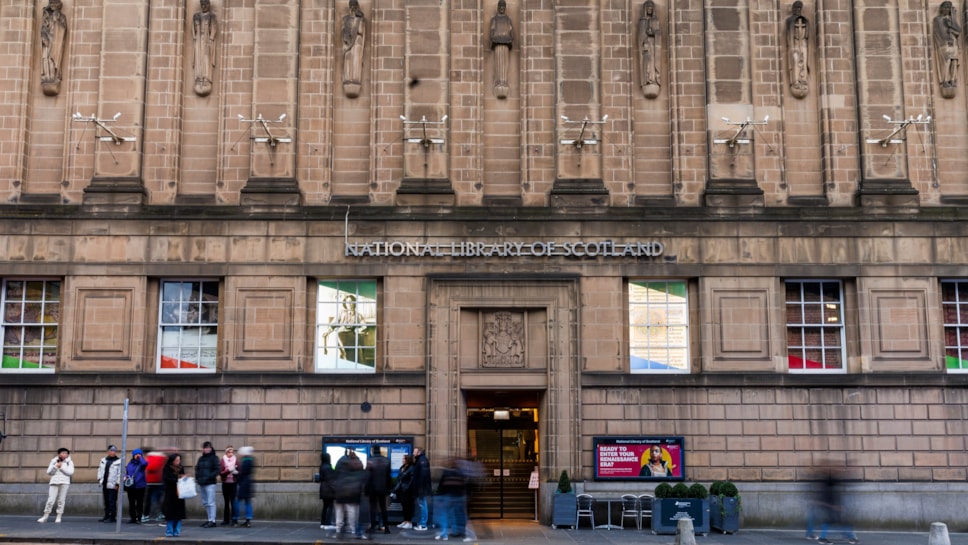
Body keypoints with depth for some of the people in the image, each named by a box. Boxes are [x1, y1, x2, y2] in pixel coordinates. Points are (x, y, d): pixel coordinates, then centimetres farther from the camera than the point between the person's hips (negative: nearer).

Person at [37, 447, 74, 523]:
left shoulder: (69, 462, 7)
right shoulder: (53, 461, 11)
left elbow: (70, 472, -6)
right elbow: (49, 472, 6)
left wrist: (61, 467, -8)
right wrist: (56, 466, -9)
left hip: (64, 483, -1)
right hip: (54, 482, 1)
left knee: (61, 501, -2)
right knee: (50, 500, -5)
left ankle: (59, 517, 4)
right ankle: (45, 517, 4)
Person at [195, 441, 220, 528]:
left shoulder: (214, 457, -5)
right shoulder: (201, 458, 15)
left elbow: (217, 470, -11)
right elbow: (197, 468, 21)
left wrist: (209, 477, -19)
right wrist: (197, 476, 3)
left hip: (210, 483, -7)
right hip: (201, 484, 7)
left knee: (210, 503, -9)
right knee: (205, 503, 12)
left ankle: (212, 521, -7)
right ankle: (209, 519, 21)